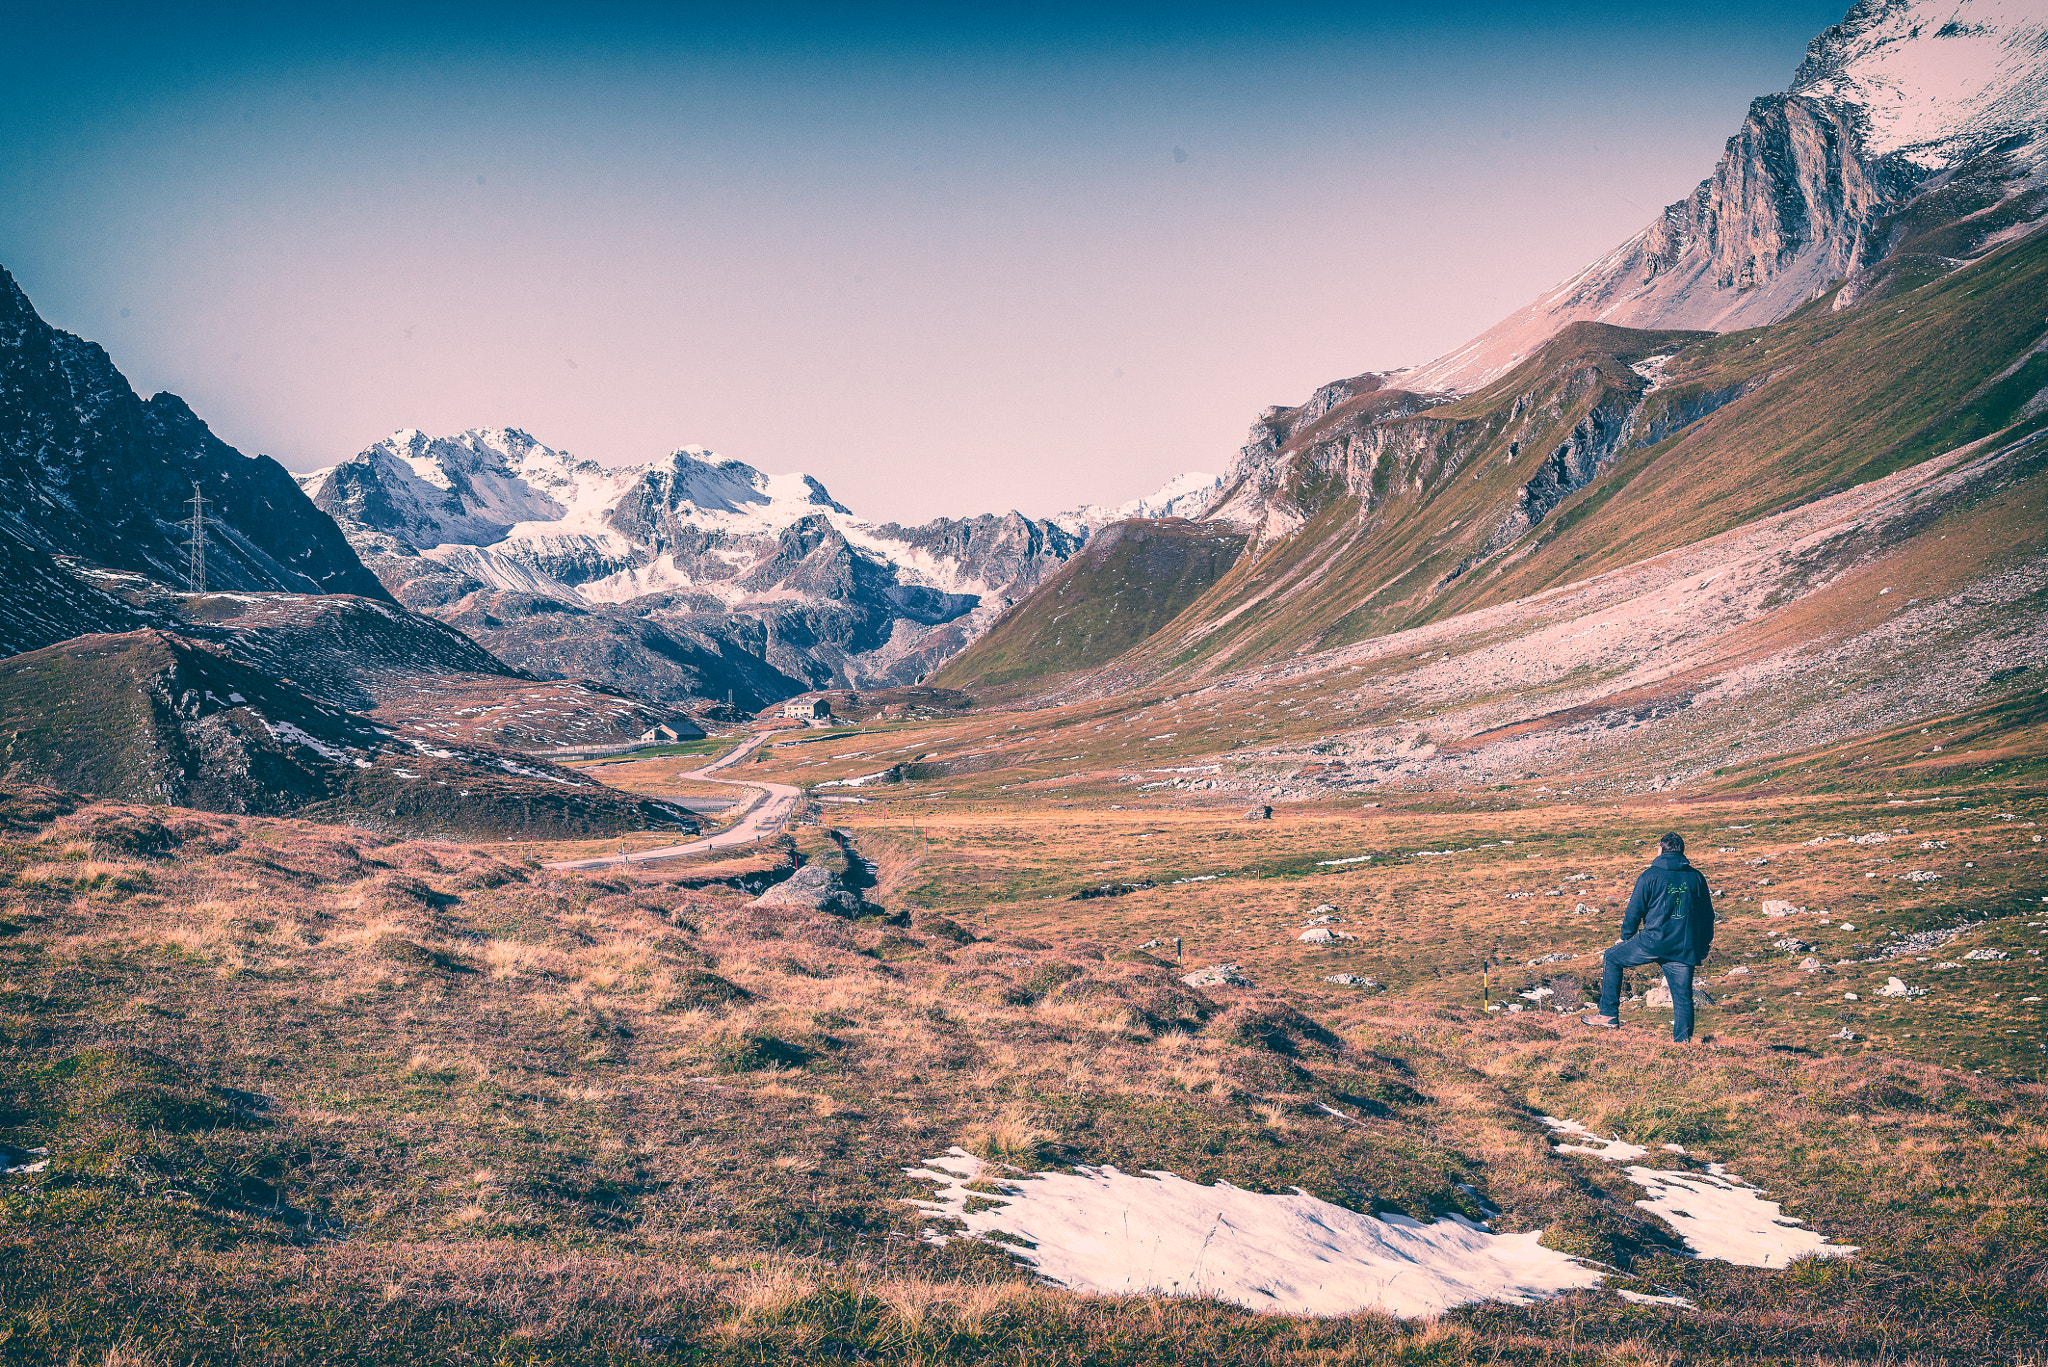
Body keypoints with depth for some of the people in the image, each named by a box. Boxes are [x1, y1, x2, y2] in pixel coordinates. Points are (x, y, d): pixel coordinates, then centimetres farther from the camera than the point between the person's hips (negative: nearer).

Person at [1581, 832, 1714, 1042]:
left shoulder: (1651, 875, -2)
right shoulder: (1696, 877, 9)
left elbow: (1634, 910, 1)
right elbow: (1707, 915, 15)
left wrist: (1625, 938, 16)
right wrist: (1704, 947, 24)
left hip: (1654, 941, -3)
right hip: (1685, 949, 4)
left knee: (1612, 958, 14)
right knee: (1683, 995, 10)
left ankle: (1609, 1015, 12)